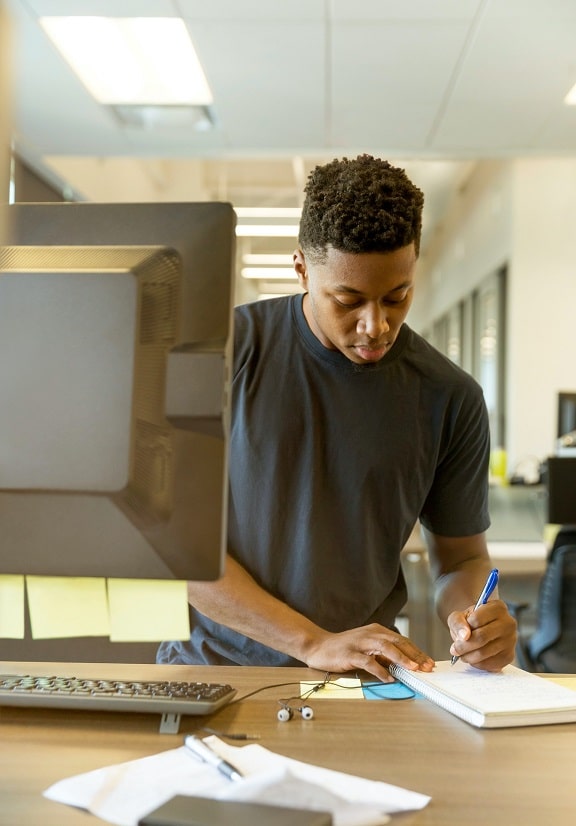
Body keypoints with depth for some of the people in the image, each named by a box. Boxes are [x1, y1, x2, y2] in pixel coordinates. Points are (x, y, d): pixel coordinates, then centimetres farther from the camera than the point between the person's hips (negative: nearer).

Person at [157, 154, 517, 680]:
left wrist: (470, 618, -12)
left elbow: (461, 558, 11)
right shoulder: (225, 348, -6)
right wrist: (315, 643, -15)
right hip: (211, 663, 0)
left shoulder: (450, 398, 0)